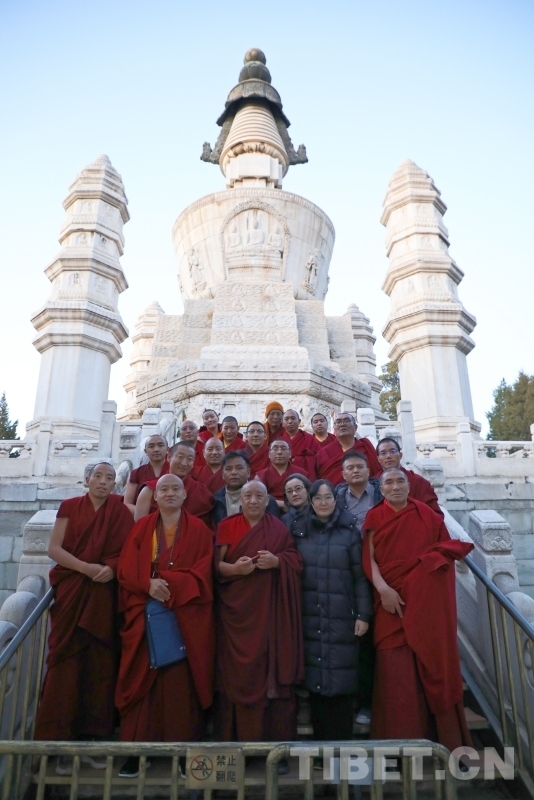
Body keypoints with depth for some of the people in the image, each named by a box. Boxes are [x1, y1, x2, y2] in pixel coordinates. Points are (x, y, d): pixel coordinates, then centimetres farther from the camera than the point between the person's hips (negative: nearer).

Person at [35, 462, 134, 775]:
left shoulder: (120, 510, 3)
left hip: (104, 597, 1)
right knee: (66, 664, 0)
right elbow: (54, 548, -4)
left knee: (101, 665, 5)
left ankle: (96, 737, 17)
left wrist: (112, 568, -19)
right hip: (71, 594, 0)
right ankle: (63, 740, 11)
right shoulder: (69, 507, 2)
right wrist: (85, 567, -16)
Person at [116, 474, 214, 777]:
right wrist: (149, 584, -17)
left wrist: (169, 583, -16)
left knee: (182, 682, 0)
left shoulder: (199, 530, 3)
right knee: (143, 682, 3)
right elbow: (126, 569, 0)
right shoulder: (142, 528, 8)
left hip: (186, 617, -1)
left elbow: (202, 572, -5)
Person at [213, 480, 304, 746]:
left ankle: (274, 734, 15)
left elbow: (297, 561, 2)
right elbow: (215, 565, -1)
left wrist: (277, 561, -17)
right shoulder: (227, 527, 3)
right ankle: (237, 734, 15)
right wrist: (234, 568, -21)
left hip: (271, 610, 1)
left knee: (271, 667, 2)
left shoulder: (280, 528, 6)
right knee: (237, 671, 1)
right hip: (236, 609, 0)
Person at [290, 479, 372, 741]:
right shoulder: (298, 530, 5)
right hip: (309, 617, 2)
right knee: (314, 678, 7)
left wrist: (363, 614, -5)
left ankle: (341, 740, 18)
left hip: (341, 617, -2)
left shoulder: (349, 531, -1)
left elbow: (360, 576, -1)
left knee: (341, 679, 2)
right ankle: (319, 737, 24)